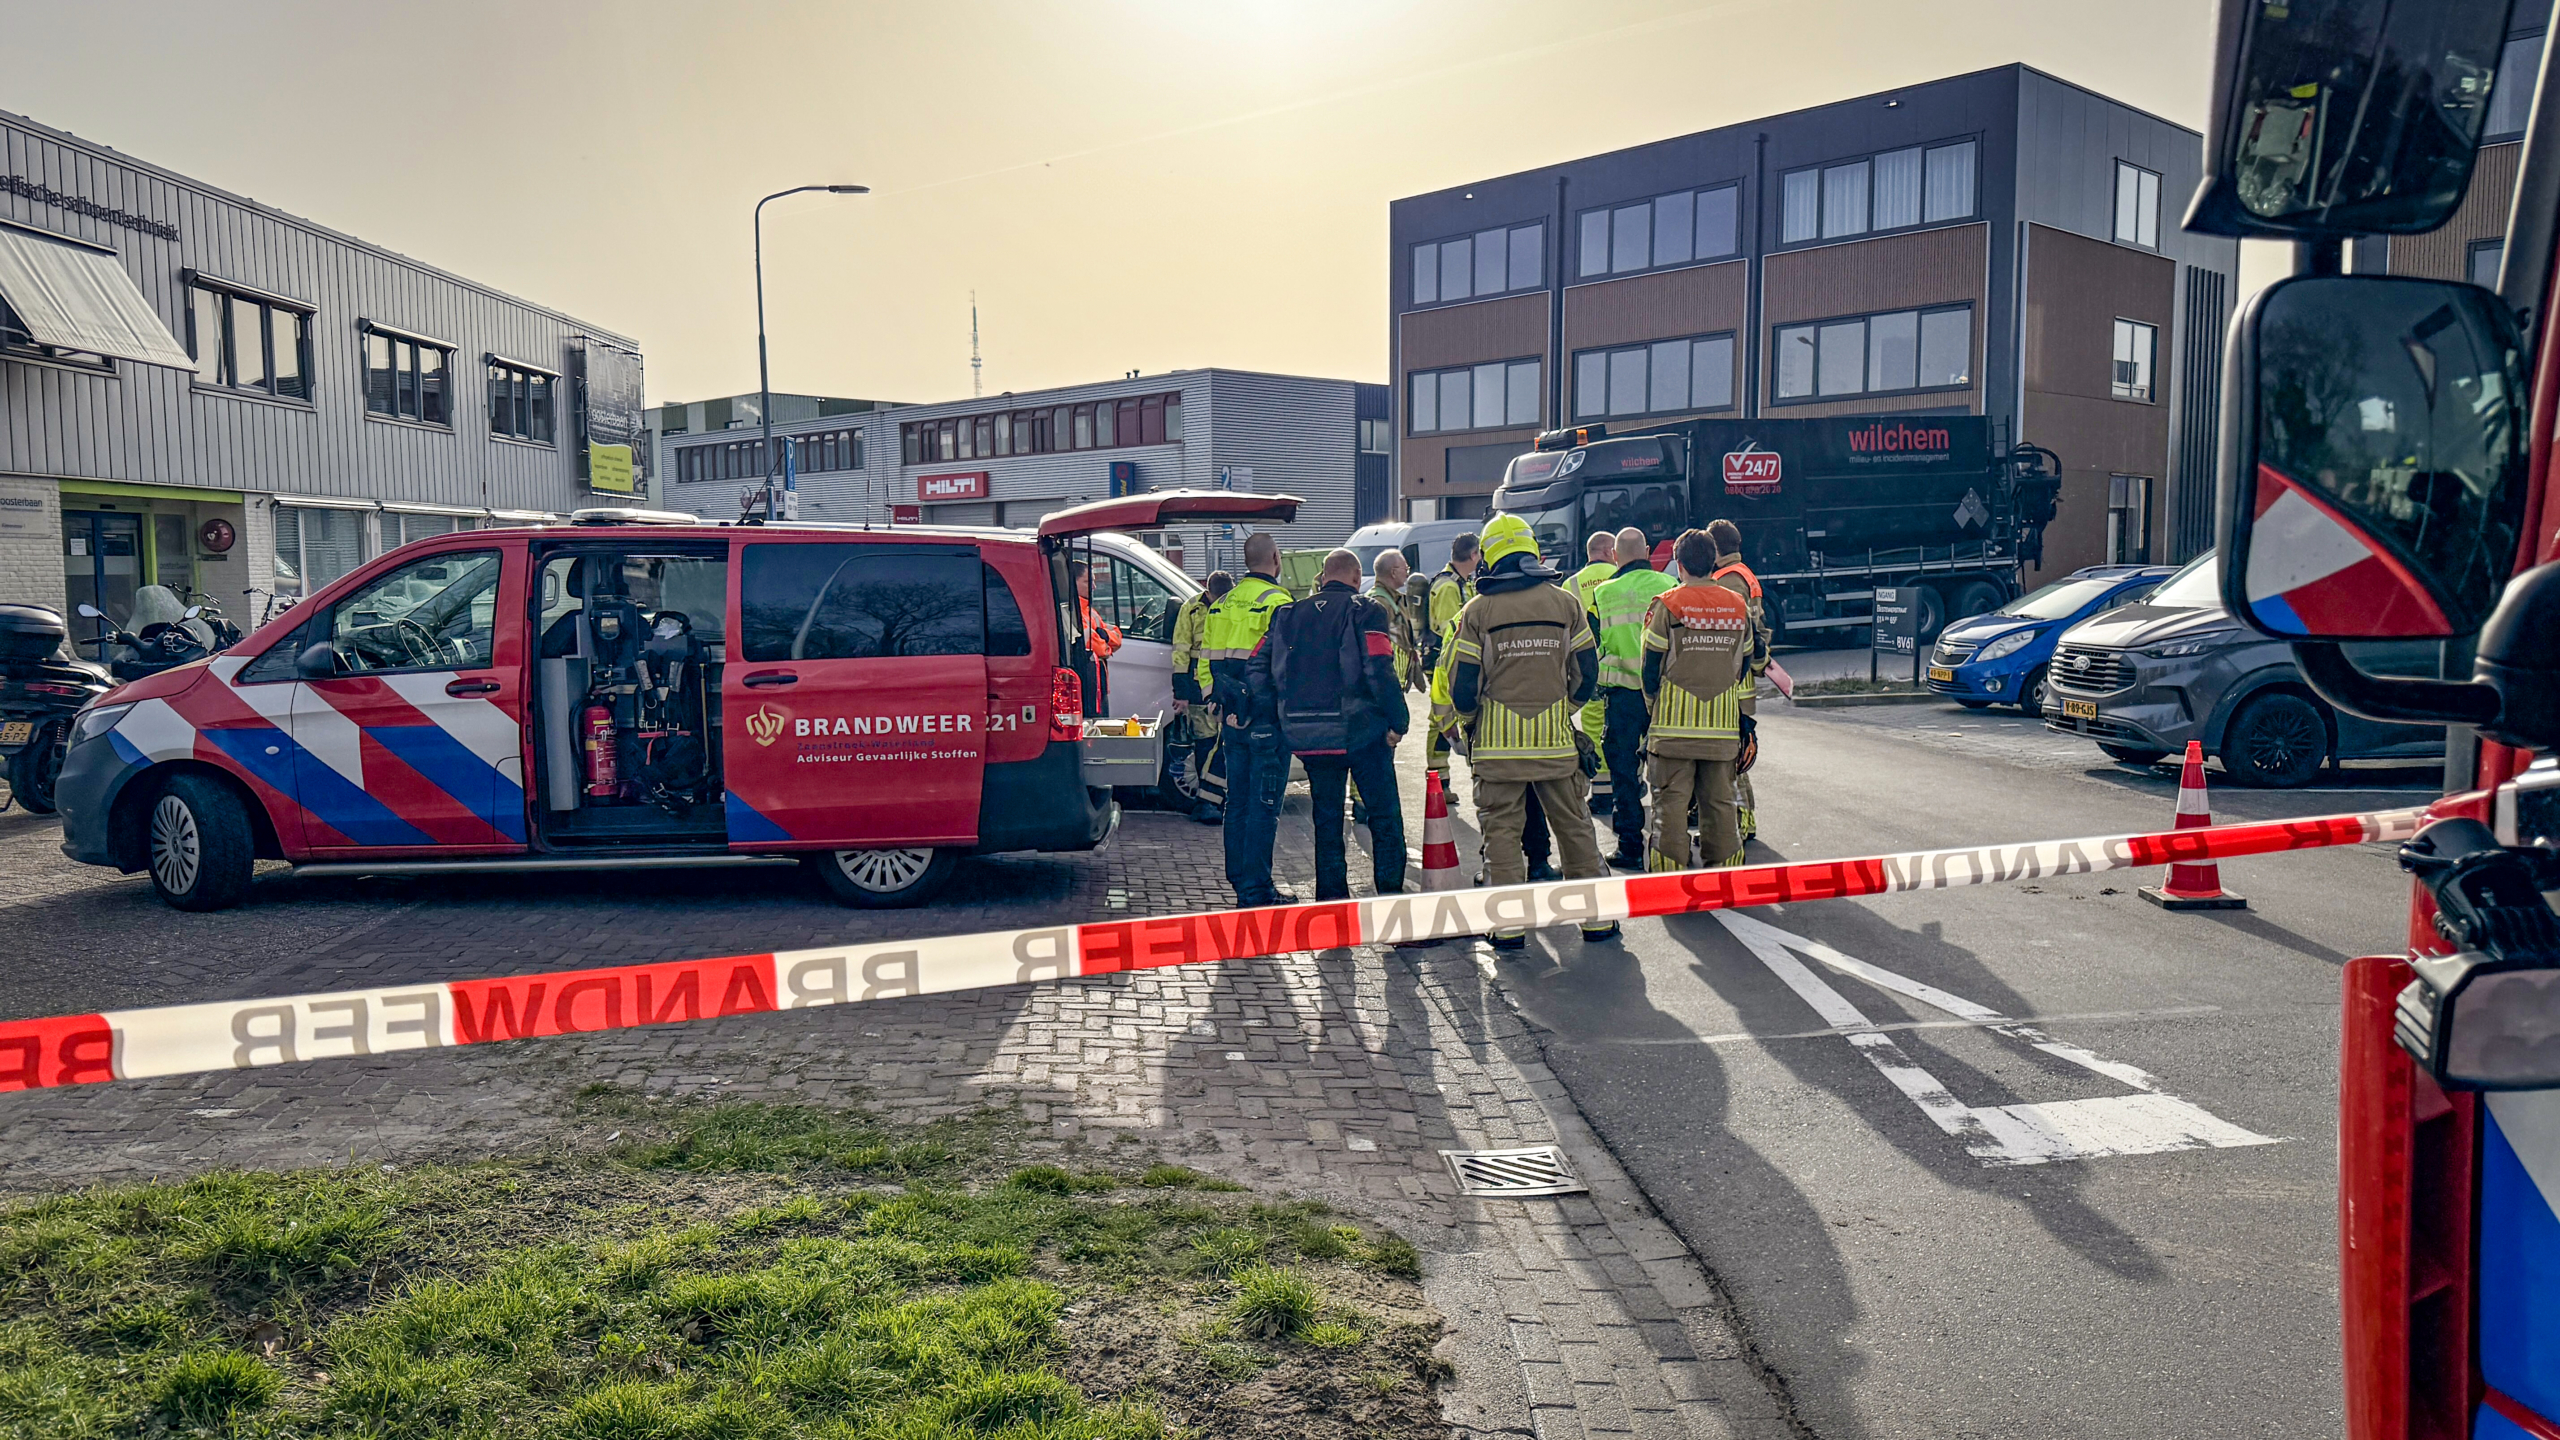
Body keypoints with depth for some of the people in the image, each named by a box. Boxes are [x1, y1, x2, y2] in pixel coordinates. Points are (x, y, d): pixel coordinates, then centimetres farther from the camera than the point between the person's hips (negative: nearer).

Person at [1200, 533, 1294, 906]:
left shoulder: (1221, 605, 12)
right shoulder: (1277, 602, -11)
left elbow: (1205, 665, 15)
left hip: (1232, 718, 7)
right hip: (1267, 721, -7)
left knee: (1237, 802, 14)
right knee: (1263, 806, -4)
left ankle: (1239, 882, 20)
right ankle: (1257, 889, -3)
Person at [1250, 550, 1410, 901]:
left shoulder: (1289, 614, 9)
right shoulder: (1366, 612, -6)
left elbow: (1256, 669, 5)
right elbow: (1379, 671, -18)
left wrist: (1277, 720, 7)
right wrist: (1398, 722, -10)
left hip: (1309, 737, 4)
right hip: (1362, 733, -4)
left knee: (1326, 819, 14)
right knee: (1385, 816, 7)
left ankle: (1332, 897, 16)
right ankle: (1391, 895, 5)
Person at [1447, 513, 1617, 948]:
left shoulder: (1477, 611, -4)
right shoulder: (1565, 603, 2)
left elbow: (1462, 685, -4)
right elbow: (1587, 675, 5)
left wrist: (1469, 724, 15)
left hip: (1498, 743, -2)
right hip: (1556, 739, 2)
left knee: (1502, 829, 6)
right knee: (1574, 827, 12)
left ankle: (1510, 924, 5)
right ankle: (1595, 916, 17)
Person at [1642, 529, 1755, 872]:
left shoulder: (1667, 605, -7)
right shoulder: (1738, 606, 6)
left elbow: (1651, 664, -4)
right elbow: (1744, 663, 14)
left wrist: (1653, 702, 12)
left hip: (1675, 718, -3)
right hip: (1724, 722, 4)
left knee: (1672, 796, 1)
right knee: (1720, 798, 12)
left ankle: (1670, 870, 0)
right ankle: (1726, 866, 15)